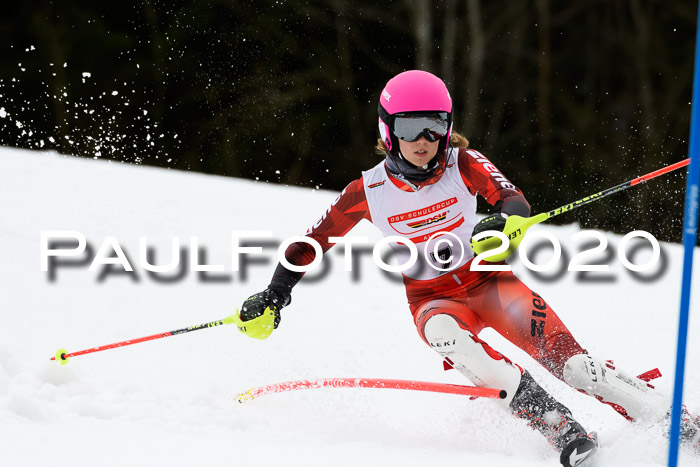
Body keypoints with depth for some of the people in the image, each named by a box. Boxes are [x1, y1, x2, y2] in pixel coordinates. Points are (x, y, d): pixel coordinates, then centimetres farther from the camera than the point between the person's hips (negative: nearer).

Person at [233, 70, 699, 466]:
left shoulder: (463, 163, -8)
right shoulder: (369, 191, -6)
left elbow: (515, 199, -25)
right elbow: (314, 240, 5)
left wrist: (503, 222, -48)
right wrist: (273, 296, -1)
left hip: (487, 280, 0)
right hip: (433, 300, 0)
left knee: (565, 356, -25)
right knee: (446, 335, -37)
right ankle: (560, 428, -39)